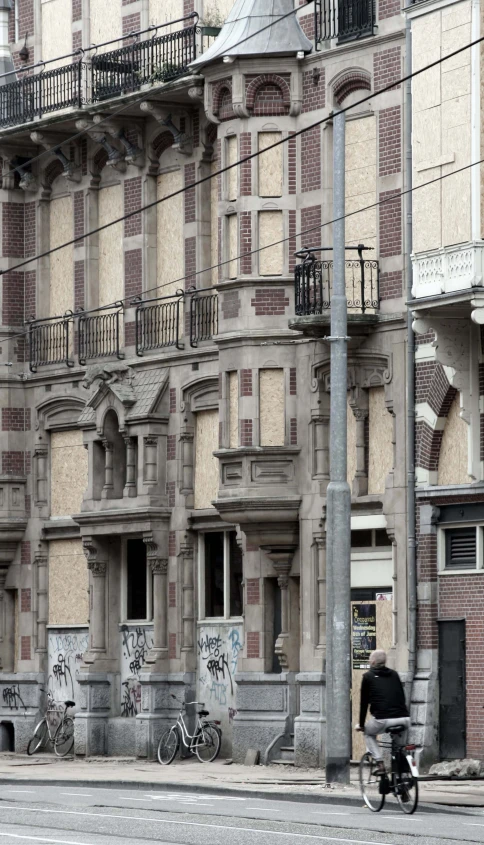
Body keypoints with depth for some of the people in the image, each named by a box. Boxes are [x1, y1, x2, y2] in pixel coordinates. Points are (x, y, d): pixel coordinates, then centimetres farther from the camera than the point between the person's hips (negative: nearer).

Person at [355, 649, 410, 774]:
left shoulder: (368, 676, 10)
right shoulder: (394, 674, 21)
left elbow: (364, 702, 11)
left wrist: (361, 725, 19)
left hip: (382, 720, -4)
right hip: (404, 719, 4)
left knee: (369, 734, 26)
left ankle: (379, 763, 10)